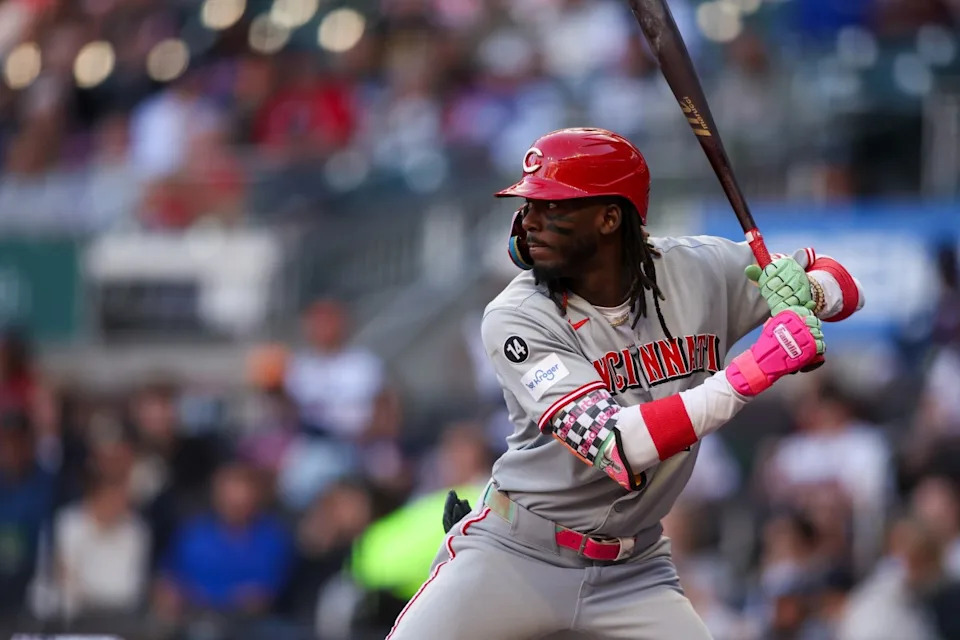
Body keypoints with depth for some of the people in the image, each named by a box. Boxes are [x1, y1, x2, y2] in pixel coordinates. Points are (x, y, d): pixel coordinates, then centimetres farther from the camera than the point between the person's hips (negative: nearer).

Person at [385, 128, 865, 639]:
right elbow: (615, 447, -30)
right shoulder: (515, 319, -19)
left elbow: (842, 284, 4)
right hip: (514, 556, -3)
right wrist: (751, 371, -36)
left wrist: (805, 293, -21)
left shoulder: (697, 271, -8)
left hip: (632, 574, 3)